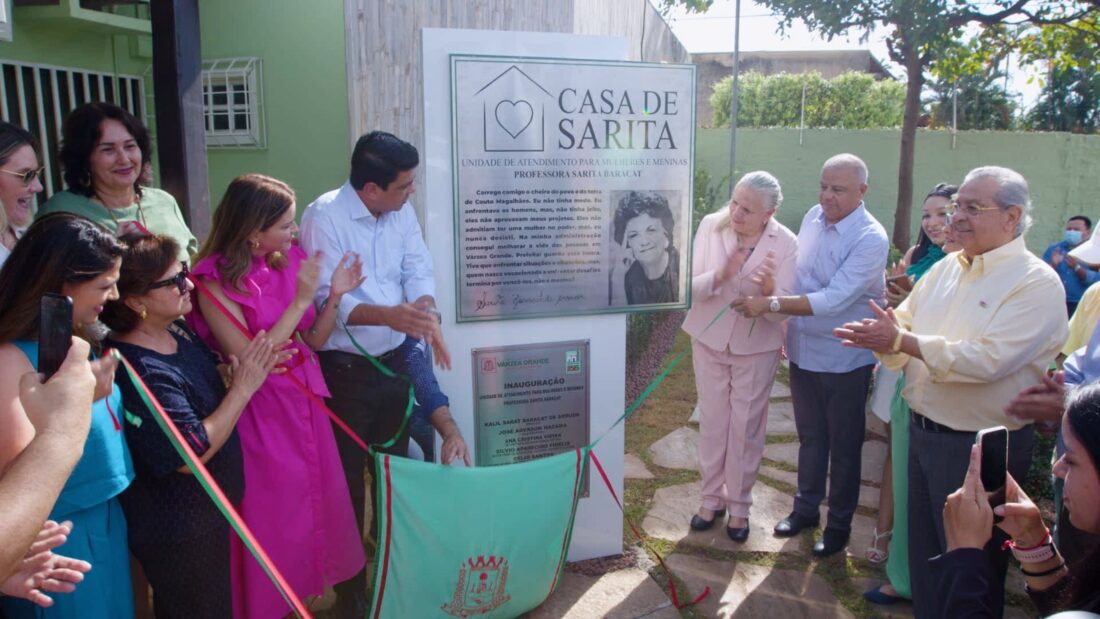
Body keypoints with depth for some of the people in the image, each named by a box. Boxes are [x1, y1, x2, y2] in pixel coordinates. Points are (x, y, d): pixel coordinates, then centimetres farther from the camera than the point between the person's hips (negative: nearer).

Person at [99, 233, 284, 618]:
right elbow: (191, 454, -28)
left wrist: (246, 372, -3)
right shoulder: (139, 373, -30)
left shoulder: (178, 333, -3)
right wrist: (243, 387, -24)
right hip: (179, 534, -9)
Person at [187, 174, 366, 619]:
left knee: (316, 501, 18)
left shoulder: (289, 261, -2)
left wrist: (335, 296, -12)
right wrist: (300, 300, -23)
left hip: (304, 401, 6)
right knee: (273, 514, 10)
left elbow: (313, 340, 4)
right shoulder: (214, 281, -17)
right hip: (260, 412, -6)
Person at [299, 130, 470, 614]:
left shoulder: (402, 212, 2)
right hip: (345, 369, -5)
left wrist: (428, 315, -23)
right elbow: (326, 298, -22)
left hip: (396, 359, 6)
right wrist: (386, 315, -37)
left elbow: (418, 271, -2)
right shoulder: (324, 217, -17)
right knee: (348, 477, 9)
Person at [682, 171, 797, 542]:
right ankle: (712, 497, 31)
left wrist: (769, 290, -39)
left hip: (757, 347, -1)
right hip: (709, 340, 1)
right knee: (712, 422, 12)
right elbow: (689, 286, -13)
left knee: (746, 427, 9)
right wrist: (720, 275, -33)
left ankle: (739, 505, 28)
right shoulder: (710, 225, -13)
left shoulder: (786, 244, -15)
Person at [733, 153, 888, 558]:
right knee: (809, 436, 20)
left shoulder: (871, 239, -20)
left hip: (844, 360, -5)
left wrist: (770, 305, -32)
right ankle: (806, 508, 37)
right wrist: (784, 328, 13)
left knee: (844, 446, 11)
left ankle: (839, 525, 28)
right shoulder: (813, 217, -1)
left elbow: (834, 299, -29)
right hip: (803, 351, 5)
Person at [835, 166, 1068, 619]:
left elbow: (987, 359, -27)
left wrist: (903, 340, -26)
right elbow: (902, 326, 5)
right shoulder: (946, 268, 7)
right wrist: (881, 336, -18)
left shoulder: (1036, 283, -15)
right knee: (923, 550, 21)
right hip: (922, 431, 7)